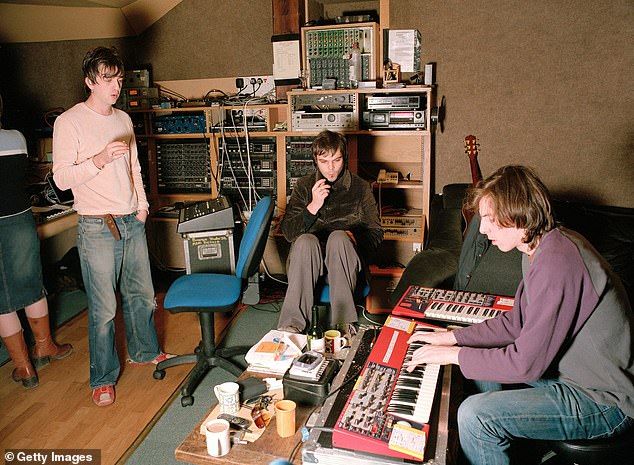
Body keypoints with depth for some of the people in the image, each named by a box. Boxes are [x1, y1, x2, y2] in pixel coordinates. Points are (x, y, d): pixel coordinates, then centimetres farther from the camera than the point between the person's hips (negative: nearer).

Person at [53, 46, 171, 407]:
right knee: (104, 309, 0)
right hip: (98, 227, -6)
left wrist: (142, 203, 12)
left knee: (142, 294, 16)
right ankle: (103, 379, 18)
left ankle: (144, 352, 37)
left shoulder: (123, 119, 12)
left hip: (132, 221, 6)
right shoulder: (70, 122, -8)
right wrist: (100, 159, -25)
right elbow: (62, 177, -12)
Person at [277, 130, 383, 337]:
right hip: (308, 259, 1)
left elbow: (376, 233, 9)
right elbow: (288, 232, 3)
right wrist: (313, 206, -11)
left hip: (345, 261, -1)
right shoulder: (304, 186, 12)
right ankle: (292, 323, -37)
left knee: (338, 237, -34)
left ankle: (344, 321, -39)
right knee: (306, 241, -33)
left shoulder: (360, 187, 10)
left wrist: (353, 238, -12)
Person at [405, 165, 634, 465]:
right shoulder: (540, 250, 3)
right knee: (483, 360, 18)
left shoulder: (557, 263, -30)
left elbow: (527, 363, -28)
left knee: (475, 415, -21)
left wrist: (453, 355, -17)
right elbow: (516, 323, 11)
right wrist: (453, 337, 5)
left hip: (606, 401, -10)